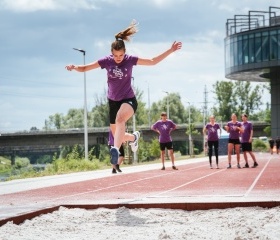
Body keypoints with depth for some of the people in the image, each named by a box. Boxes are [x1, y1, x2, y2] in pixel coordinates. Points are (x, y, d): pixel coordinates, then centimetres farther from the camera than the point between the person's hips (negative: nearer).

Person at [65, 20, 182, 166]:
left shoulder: (130, 60, -9)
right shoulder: (106, 61, -7)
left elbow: (153, 61, -3)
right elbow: (84, 68, -4)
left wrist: (170, 50, -8)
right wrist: (74, 67, -26)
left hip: (128, 99, -3)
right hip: (113, 101, 4)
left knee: (120, 118, -39)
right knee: (118, 136, 11)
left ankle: (116, 150, -56)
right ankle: (134, 137, 48)